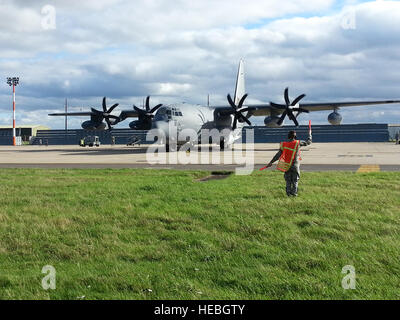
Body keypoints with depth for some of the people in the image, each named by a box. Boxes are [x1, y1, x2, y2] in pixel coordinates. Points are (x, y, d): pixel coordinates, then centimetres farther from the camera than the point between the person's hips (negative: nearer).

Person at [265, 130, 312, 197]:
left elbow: (278, 154, -4)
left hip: (287, 165, 2)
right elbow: (308, 142, 7)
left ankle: (288, 192, 9)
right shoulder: (298, 143, -7)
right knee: (295, 180, 10)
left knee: (288, 180, 13)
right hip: (295, 165, -2)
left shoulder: (284, 144, -3)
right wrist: (310, 134, 26)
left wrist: (271, 162, 1)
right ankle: (294, 192, 4)